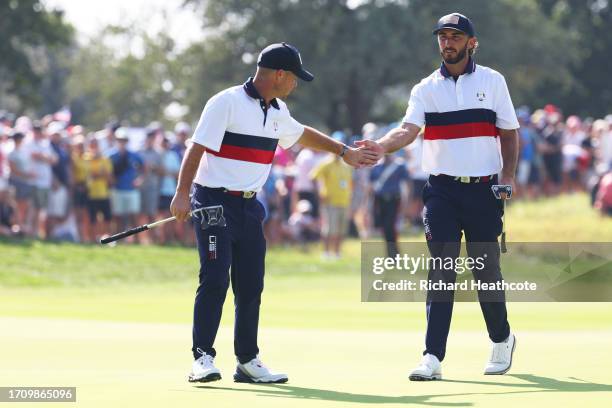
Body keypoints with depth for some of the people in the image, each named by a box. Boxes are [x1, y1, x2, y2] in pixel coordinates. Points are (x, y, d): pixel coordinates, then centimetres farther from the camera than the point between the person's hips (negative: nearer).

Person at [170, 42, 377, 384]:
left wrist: (344, 151, 38)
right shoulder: (227, 103, -12)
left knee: (252, 286, 8)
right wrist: (182, 195, -25)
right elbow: (197, 149, -16)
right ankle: (203, 358, -12)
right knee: (215, 280, -14)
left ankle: (248, 361, 15)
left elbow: (302, 134, 33)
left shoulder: (277, 111, 12)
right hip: (215, 203, -8)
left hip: (249, 207, 8)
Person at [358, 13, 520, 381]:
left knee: (486, 270, 5)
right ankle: (433, 357, -10)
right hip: (442, 191, 0)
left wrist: (508, 175, -5)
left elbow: (509, 132, 9)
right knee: (440, 271, -6)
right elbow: (409, 129, -10)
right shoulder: (426, 89, 5)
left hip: (483, 189, 0)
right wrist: (382, 146, -31)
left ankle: (501, 340, 28)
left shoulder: (492, 81, 6)